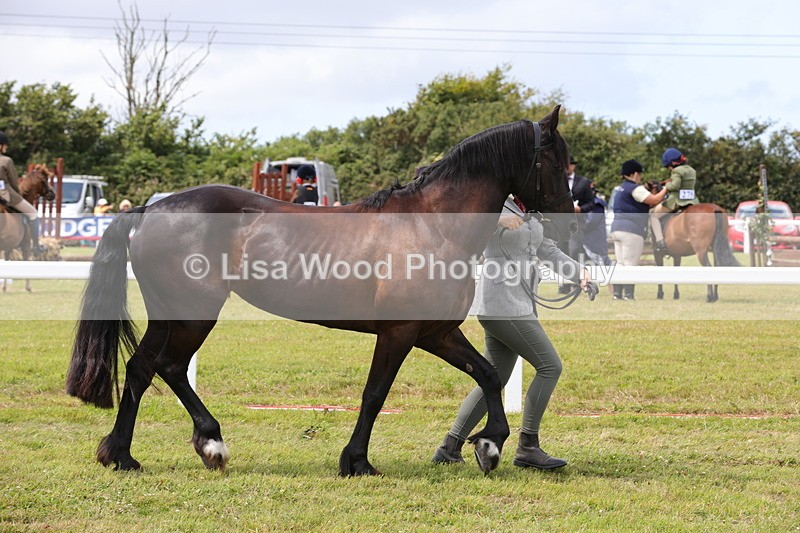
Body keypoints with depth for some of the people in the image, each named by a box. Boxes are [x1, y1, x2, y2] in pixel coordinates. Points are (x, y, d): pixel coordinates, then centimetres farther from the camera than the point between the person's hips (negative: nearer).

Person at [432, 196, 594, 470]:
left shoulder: (530, 214, 16)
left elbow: (547, 250, 19)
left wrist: (578, 271, 5)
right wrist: (499, 219, -32)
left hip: (519, 304, 9)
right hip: (501, 305, -9)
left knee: (494, 380, 11)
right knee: (550, 366, -11)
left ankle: (450, 447, 16)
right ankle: (527, 447, -6)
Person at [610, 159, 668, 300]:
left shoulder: (619, 188, 19)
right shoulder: (635, 189, -10)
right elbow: (654, 200, -14)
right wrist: (666, 188, 0)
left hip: (616, 228, 9)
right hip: (632, 230, -9)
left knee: (620, 263, 11)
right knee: (631, 264, -8)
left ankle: (617, 293, 9)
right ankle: (629, 295, -11)